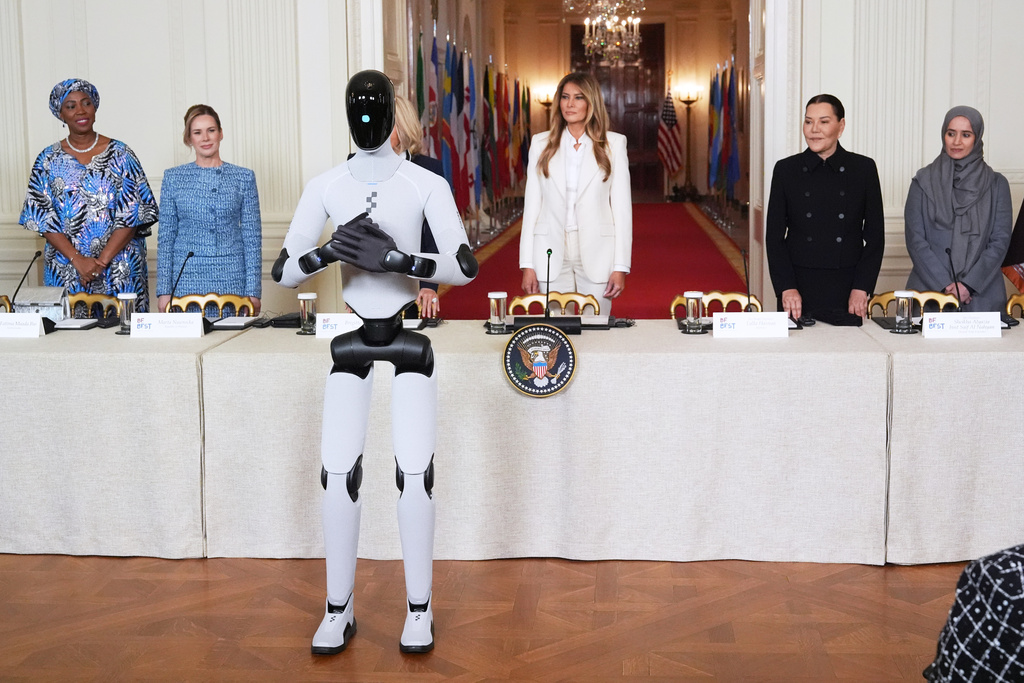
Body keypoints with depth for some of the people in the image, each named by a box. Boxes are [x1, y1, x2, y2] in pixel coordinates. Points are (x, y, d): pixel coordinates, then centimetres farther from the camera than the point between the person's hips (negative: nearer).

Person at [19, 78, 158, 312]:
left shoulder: (121, 154, 2)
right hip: (66, 272, 1)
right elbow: (43, 218, 1)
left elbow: (133, 214, -5)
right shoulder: (49, 160, 6)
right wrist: (77, 260, -13)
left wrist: (101, 261, -14)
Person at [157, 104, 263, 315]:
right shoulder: (173, 178, 6)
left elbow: (252, 237, 3)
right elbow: (165, 237, 7)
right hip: (187, 280, 0)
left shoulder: (244, 178, 4)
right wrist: (164, 290, 0)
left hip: (232, 282, 0)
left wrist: (253, 292, -3)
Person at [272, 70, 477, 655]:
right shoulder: (325, 187, 0)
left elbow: (466, 267, -13)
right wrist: (329, 251, -21)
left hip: (409, 334, -2)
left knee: (416, 473, -7)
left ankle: (419, 609, 9)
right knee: (339, 473, -3)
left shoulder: (427, 184, -6)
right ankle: (339, 610, 12)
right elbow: (283, 272, -1)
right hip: (352, 336, 2)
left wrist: (398, 259, -26)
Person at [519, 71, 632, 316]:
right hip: (552, 252, 1)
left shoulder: (613, 144, 3)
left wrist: (620, 266, -5)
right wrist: (527, 264, 1)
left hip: (597, 253, -1)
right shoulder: (541, 144, 8)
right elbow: (531, 204, 7)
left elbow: (622, 206, 1)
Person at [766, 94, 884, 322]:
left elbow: (875, 235, 5)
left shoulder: (864, 169, 4)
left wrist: (862, 288, -5)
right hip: (799, 287, 0)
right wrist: (787, 288, -8)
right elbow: (774, 236, 3)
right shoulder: (786, 169, 4)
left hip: (848, 290, 0)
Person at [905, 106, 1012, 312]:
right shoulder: (923, 181, 5)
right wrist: (945, 284, -11)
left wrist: (968, 285, -11)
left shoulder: (996, 184, 7)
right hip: (929, 291, 0)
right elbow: (915, 239, -1)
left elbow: (1000, 241, 0)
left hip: (982, 294, 0)